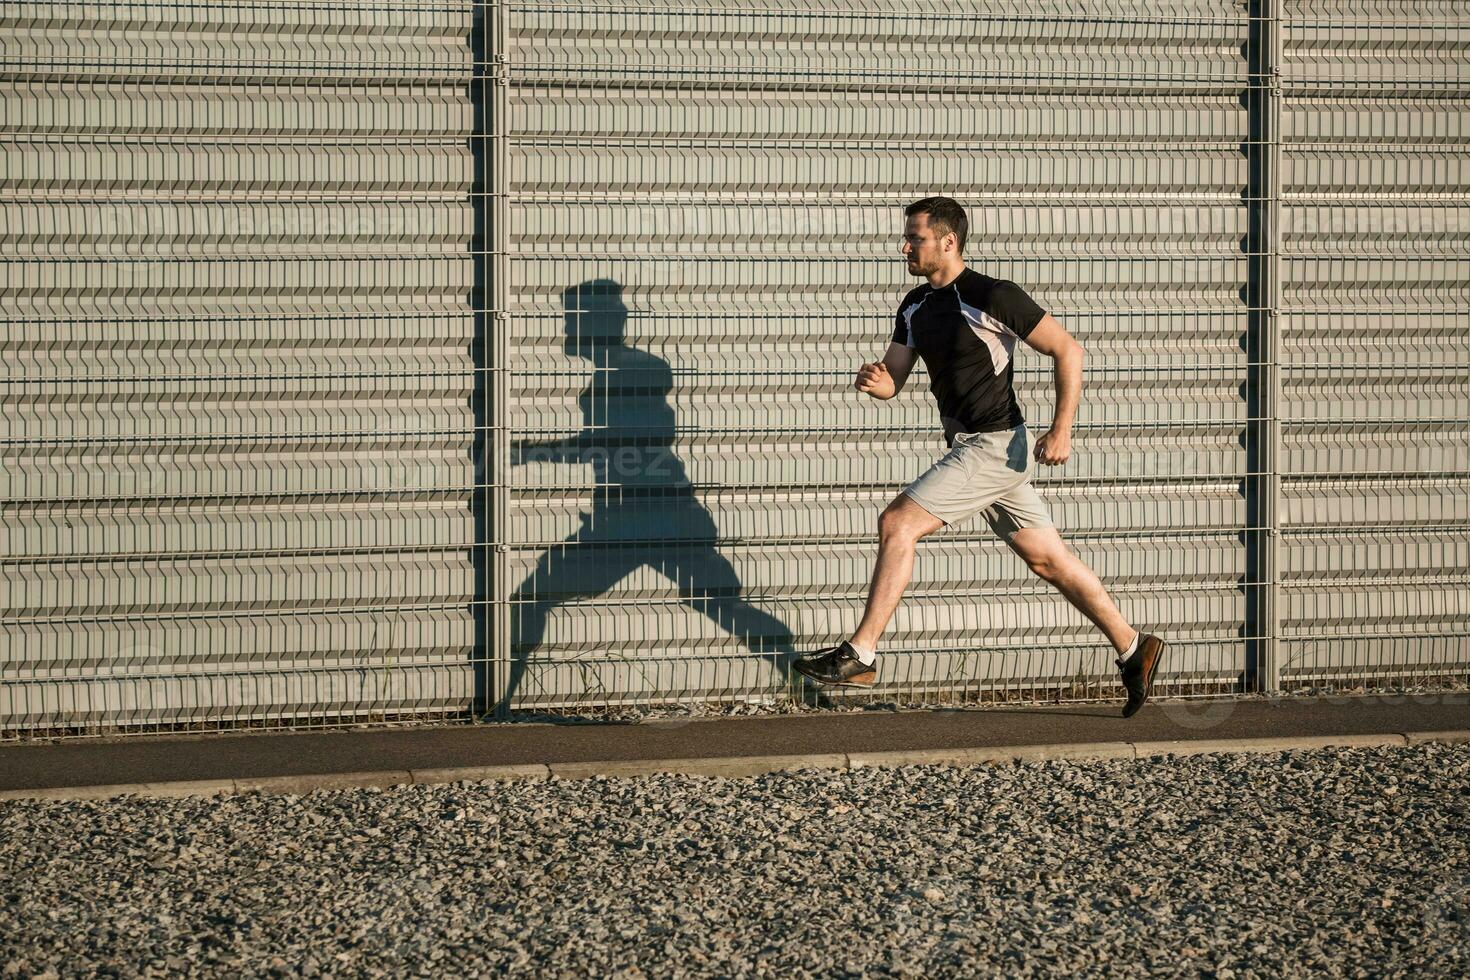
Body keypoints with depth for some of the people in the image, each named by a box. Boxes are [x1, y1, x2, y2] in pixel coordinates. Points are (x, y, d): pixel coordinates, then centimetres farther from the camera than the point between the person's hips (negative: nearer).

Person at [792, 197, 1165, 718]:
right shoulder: (915, 307, 10)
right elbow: (893, 379, 12)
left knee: (897, 523, -14)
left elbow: (1067, 350, -11)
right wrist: (875, 381, -14)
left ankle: (860, 655, -11)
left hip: (995, 445, -9)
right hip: (969, 446, 9)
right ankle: (1132, 649, 19)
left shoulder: (994, 297, -14)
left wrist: (1061, 429, -15)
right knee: (1048, 558, 11)